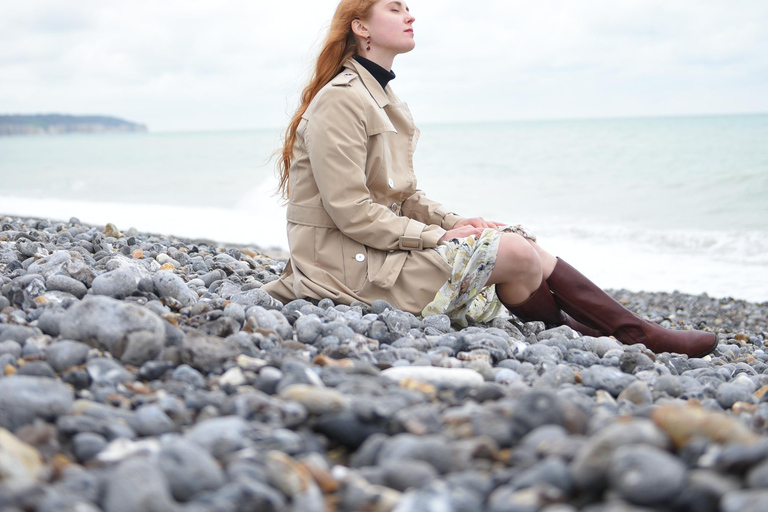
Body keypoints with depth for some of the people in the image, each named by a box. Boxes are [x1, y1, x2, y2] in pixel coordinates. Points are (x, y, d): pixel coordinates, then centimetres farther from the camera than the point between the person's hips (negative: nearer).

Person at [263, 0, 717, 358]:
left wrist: (453, 221, 0)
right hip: (350, 268, -9)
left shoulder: (382, 98, 17)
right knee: (515, 254, -15)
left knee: (523, 247, -2)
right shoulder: (340, 101, -15)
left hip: (381, 250, 9)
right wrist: (439, 235, -16)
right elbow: (351, 212, -21)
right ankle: (640, 338, -1)